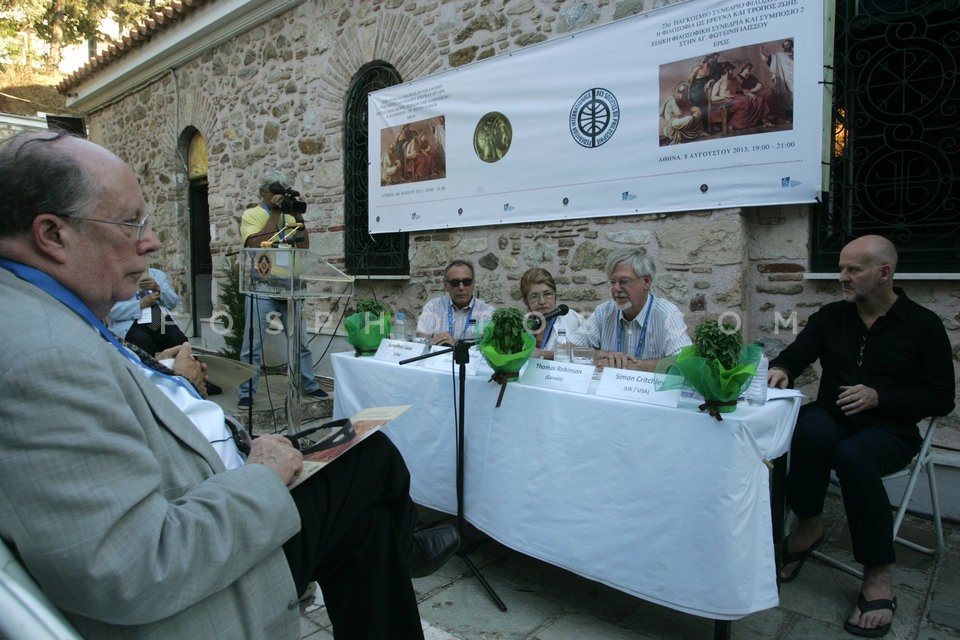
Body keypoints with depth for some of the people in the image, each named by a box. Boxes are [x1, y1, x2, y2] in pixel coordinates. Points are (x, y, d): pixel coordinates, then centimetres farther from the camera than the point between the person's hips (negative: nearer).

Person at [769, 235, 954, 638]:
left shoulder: (923, 325, 2)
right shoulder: (831, 317, 11)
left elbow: (941, 399, 1)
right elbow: (797, 354, 2)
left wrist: (879, 397, -14)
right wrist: (780, 369, -23)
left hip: (890, 430, -2)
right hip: (832, 419, 2)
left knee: (853, 454, -37)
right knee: (812, 430, -35)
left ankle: (878, 574, -23)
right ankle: (807, 527, -14)